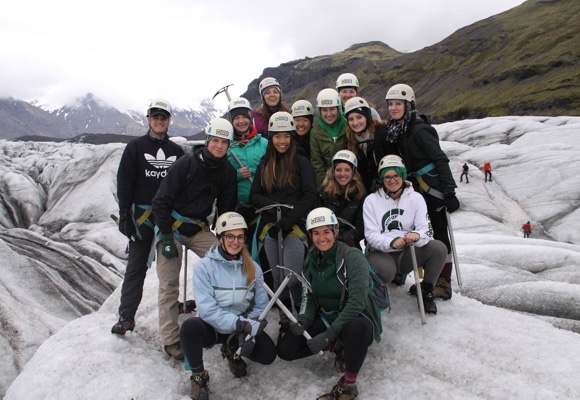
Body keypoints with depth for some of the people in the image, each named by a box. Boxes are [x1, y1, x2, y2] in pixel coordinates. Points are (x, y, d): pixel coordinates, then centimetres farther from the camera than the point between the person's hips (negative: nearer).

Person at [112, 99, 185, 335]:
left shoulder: (176, 151, 11)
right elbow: (124, 182, -1)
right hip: (142, 215, -2)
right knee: (136, 266, 0)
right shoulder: (136, 147, 3)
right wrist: (124, 214, -8)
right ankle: (126, 316, 7)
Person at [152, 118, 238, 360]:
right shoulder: (185, 164, -16)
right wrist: (166, 236, -17)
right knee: (169, 284, -3)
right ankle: (170, 340, 8)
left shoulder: (227, 171, -1)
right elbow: (162, 201, -14)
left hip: (199, 228, 5)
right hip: (172, 226, -4)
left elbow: (227, 208, 8)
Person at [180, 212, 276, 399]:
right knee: (190, 326, -34)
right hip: (213, 327, -2)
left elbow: (261, 305, -4)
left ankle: (232, 350, 13)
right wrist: (240, 323, -31)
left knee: (268, 354, -22)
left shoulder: (252, 268, -3)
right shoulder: (204, 267, -14)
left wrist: (249, 331, -21)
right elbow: (207, 309, -21)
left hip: (242, 328, 3)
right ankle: (198, 376, -5)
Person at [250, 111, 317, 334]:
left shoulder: (301, 162, -1)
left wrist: (289, 219, -17)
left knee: (293, 277, -11)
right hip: (269, 226, 4)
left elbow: (310, 196, -7)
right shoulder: (265, 164, 12)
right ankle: (285, 320, 23)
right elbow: (254, 195, 9)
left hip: (295, 226, -4)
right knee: (277, 278, 10)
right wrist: (272, 205, -11)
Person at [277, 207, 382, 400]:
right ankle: (338, 346, 8)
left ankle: (348, 384, -15)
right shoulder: (311, 260, 0)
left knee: (355, 328, -42)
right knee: (285, 348, -8)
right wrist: (303, 321, -14)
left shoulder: (353, 257, -19)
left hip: (356, 320, -6)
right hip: (326, 319, 6)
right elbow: (309, 297, 6)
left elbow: (357, 302, -27)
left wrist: (328, 335, -30)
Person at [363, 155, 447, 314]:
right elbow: (371, 235, -11)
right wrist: (391, 242, -32)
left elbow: (427, 229, -8)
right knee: (386, 272, -37)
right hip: (381, 253, -3)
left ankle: (426, 291, -1)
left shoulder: (415, 198, 2)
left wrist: (417, 235, -33)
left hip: (407, 253, 3)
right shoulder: (371, 200, -2)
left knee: (439, 248, -23)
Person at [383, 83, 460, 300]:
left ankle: (444, 282, 11)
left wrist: (449, 192, -21)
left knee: (438, 233, 0)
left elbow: (441, 160, -18)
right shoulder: (396, 130, 8)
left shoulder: (419, 129, -16)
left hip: (433, 186, -8)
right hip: (416, 187, 8)